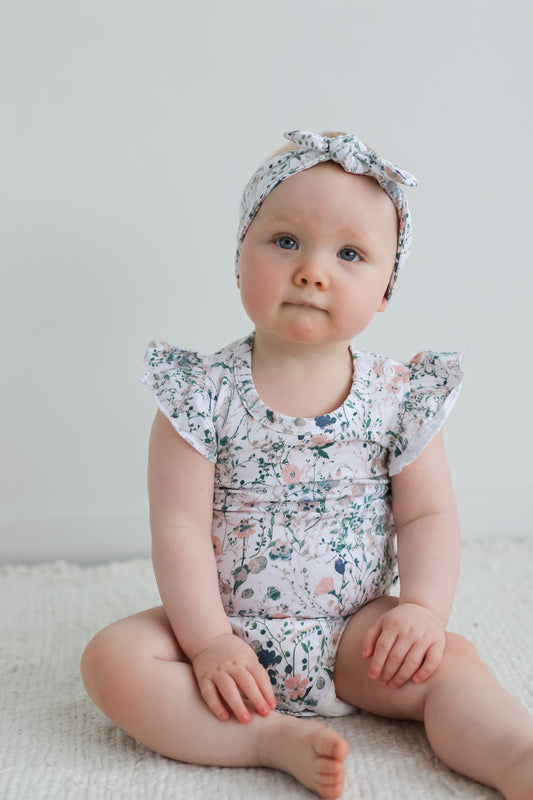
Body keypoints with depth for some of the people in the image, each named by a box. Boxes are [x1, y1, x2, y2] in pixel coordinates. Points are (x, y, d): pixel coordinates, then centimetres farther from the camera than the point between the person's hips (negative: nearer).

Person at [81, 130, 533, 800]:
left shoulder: (399, 397, -5)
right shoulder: (203, 394, -11)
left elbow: (429, 516, -1)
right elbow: (179, 527, -13)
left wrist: (423, 608, -17)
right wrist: (208, 640, -20)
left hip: (354, 632, 1)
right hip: (224, 627, 0)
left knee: (447, 661, -23)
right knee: (112, 659, -23)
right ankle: (277, 738, -27)